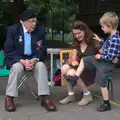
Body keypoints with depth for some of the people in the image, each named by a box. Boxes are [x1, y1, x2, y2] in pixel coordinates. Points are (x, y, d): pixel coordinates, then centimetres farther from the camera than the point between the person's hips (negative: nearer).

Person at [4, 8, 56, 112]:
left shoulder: (40, 30, -4)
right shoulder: (12, 30, -9)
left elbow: (43, 50, 0)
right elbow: (8, 50, -11)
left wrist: (35, 60, -22)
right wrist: (22, 61, -26)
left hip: (34, 59, 2)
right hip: (16, 59, -2)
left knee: (41, 66, -28)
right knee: (17, 67, -33)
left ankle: (45, 98, -25)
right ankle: (9, 98, -20)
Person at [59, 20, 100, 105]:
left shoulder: (94, 41, -12)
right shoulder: (76, 44, 7)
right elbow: (73, 59, 2)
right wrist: (73, 62, -20)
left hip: (94, 70, -6)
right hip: (82, 67, 6)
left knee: (72, 73, -31)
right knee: (64, 68, -21)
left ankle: (87, 95, -9)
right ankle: (71, 95, -8)